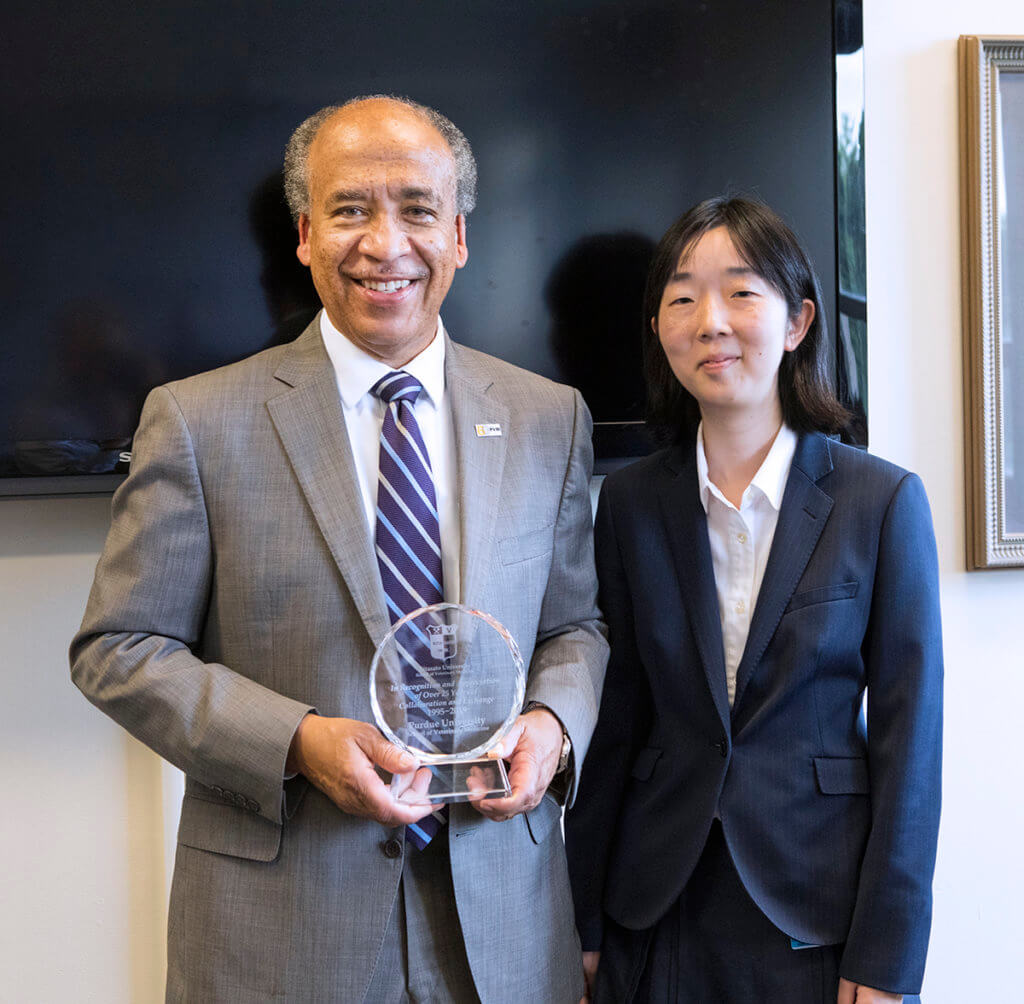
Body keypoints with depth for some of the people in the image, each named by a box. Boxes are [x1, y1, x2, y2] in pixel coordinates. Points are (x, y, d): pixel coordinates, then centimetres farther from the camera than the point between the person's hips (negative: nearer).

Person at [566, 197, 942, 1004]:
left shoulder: (883, 501, -7)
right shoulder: (630, 502, 1)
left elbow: (908, 739, -6)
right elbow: (615, 717, 3)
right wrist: (584, 922, 3)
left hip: (817, 910, -2)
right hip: (657, 909, 2)